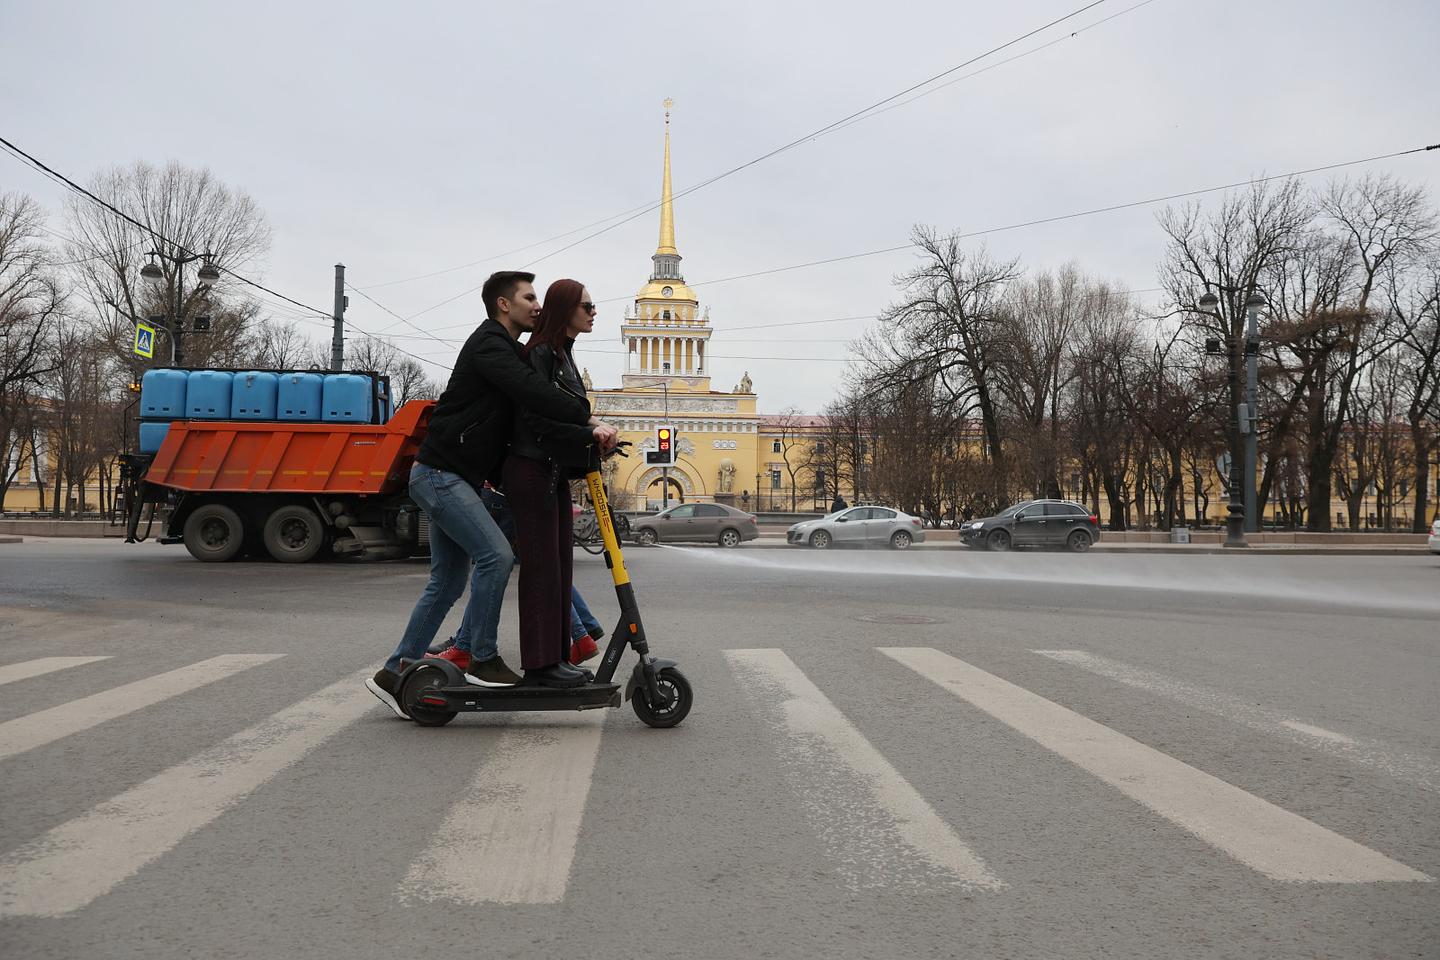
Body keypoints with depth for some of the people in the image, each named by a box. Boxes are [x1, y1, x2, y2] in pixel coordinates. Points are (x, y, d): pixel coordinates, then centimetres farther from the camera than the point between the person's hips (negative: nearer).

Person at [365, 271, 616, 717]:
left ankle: (394, 673, 16)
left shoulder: (506, 351, 20)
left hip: (451, 478, 10)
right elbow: (534, 392, -29)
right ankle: (482, 660, -10)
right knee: (496, 554, -19)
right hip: (440, 474, -10)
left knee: (448, 581, 10)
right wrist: (589, 421, -31)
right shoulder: (488, 343, -11)